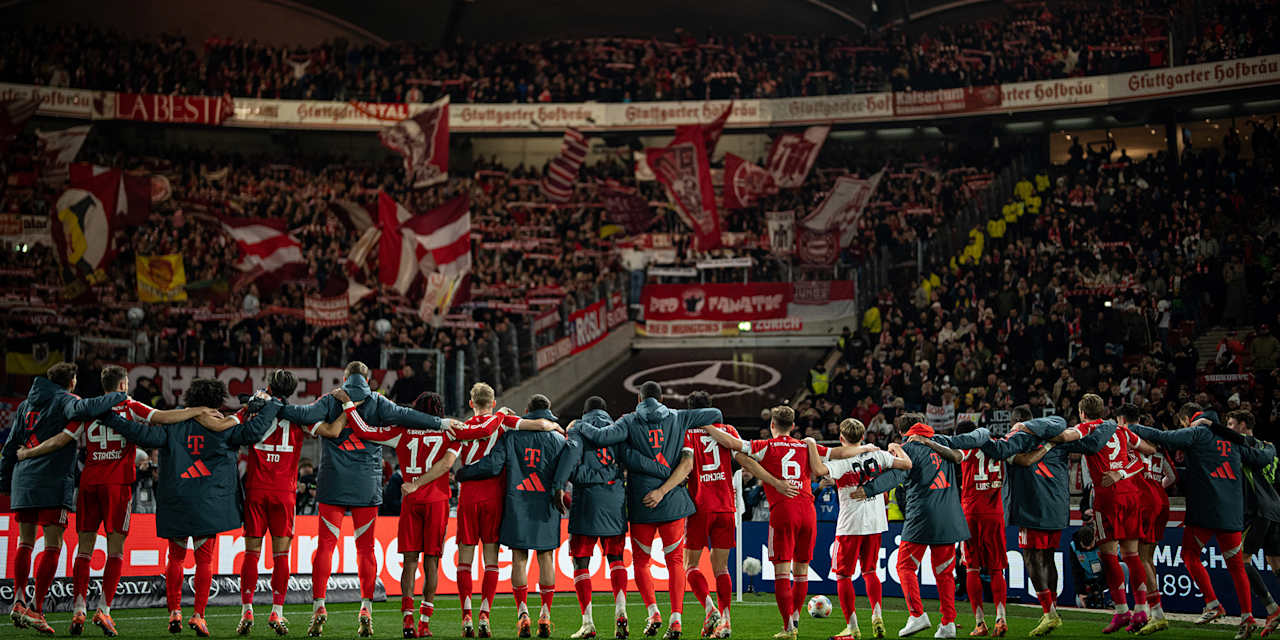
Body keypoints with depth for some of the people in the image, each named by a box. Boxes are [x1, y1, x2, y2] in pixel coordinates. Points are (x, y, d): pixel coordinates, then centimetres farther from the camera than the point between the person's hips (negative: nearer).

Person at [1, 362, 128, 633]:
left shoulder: (26, 404, 18)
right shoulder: (64, 400, -3)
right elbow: (84, 409, -28)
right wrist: (118, 397, -16)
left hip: (22, 481, 7)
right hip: (53, 483, -7)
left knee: (25, 542, 16)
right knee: (52, 546, -4)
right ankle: (36, 609, -8)